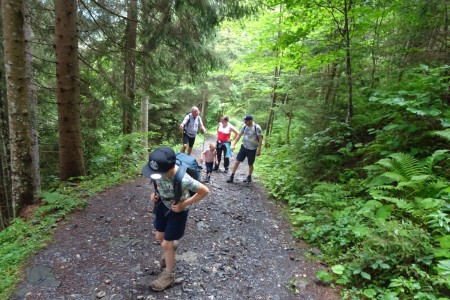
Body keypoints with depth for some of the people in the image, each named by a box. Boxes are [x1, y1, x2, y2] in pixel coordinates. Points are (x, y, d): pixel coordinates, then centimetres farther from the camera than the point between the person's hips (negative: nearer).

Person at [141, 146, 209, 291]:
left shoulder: (182, 180, -41)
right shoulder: (159, 171, -23)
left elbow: (205, 191, -28)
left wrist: (183, 204, -25)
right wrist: (154, 193, -13)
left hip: (177, 211, -6)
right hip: (162, 205, 6)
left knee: (166, 244, 5)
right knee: (159, 236, 23)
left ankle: (168, 275, 30)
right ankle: (173, 243, 58)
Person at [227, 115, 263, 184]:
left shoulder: (257, 127, -15)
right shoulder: (244, 126, -1)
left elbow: (260, 139, -13)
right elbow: (239, 135, 6)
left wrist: (259, 150, -15)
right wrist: (233, 144, 2)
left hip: (252, 149, -4)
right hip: (244, 147, 4)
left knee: (250, 164, 10)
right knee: (237, 161, 0)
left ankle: (249, 177, 32)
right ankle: (232, 176, 8)